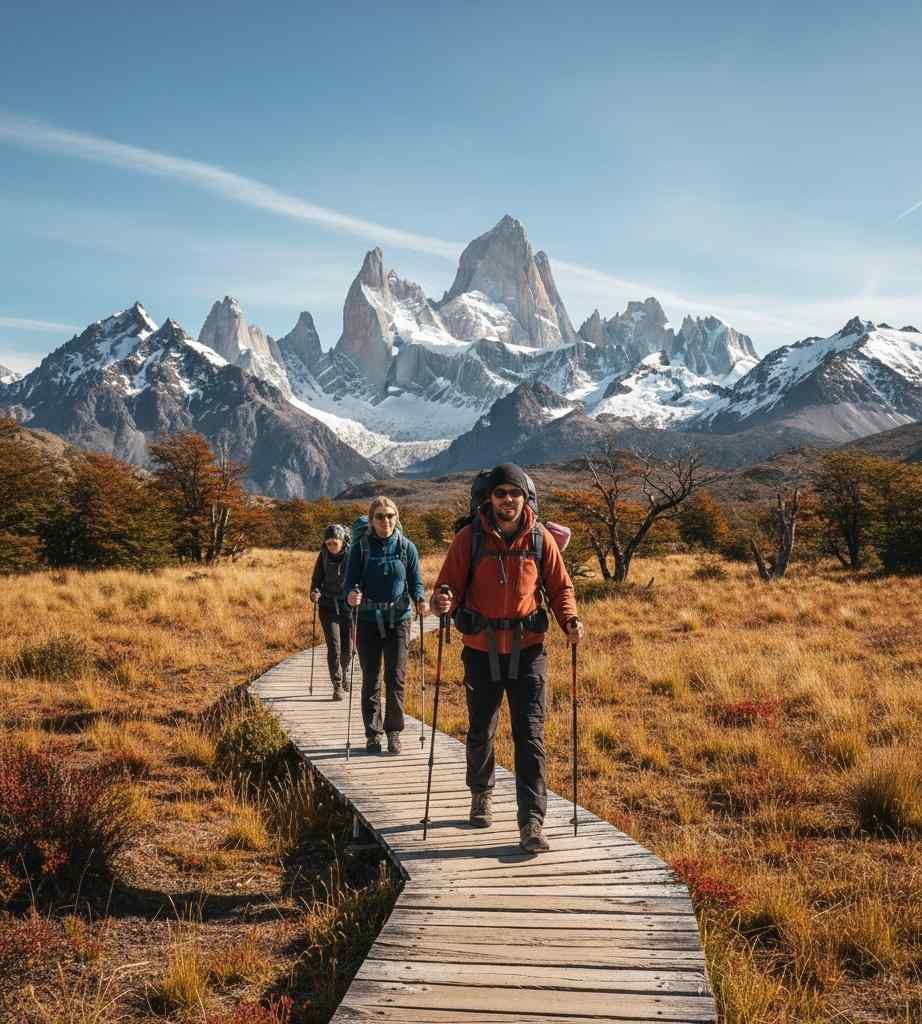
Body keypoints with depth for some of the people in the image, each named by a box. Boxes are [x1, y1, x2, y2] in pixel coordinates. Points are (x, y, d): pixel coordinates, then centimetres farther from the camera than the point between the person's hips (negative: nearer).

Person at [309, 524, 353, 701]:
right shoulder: (324, 555, -2)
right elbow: (317, 579, 4)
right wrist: (314, 592, -16)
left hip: (349, 606, 0)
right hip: (328, 606, 0)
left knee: (347, 647, 10)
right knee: (333, 646, -9)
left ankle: (344, 671, 40)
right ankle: (337, 685, -1)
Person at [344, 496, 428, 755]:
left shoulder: (407, 547, 2)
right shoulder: (361, 547, 0)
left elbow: (416, 582, 5)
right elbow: (350, 581, -2)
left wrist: (420, 600, -16)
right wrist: (351, 595, -25)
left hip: (398, 619, 0)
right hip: (368, 620, 0)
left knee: (396, 678, -1)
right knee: (370, 680, 6)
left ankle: (394, 732, 12)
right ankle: (372, 734, 17)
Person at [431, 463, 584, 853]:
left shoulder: (541, 538, -1)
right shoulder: (469, 538, -4)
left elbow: (560, 587, 6)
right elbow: (450, 584, -4)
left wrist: (569, 621, -12)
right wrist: (443, 601, -27)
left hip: (528, 650, 0)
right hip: (481, 650, 1)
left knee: (530, 735, -6)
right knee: (480, 731, 15)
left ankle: (532, 822, -3)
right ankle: (481, 794, 41)